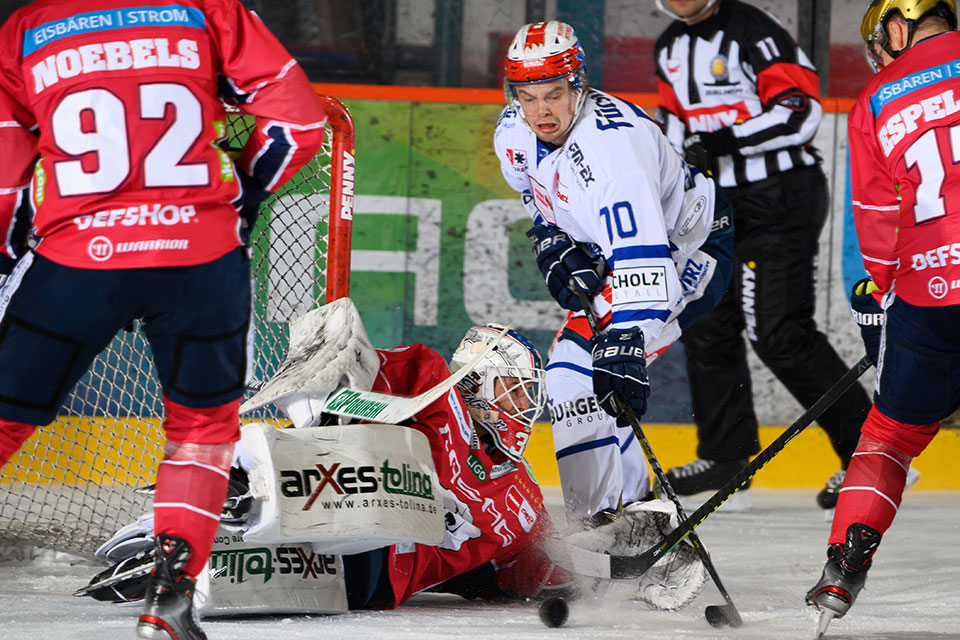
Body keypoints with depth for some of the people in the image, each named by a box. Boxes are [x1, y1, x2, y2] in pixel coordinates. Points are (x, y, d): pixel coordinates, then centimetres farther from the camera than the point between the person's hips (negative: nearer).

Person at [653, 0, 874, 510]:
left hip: (781, 199, -9)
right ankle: (726, 454, 19)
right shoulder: (669, 48, 13)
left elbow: (800, 110, -21)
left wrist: (726, 140, -26)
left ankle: (865, 449, -8)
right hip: (722, 202, 9)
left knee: (779, 334, -14)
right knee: (707, 324, 8)